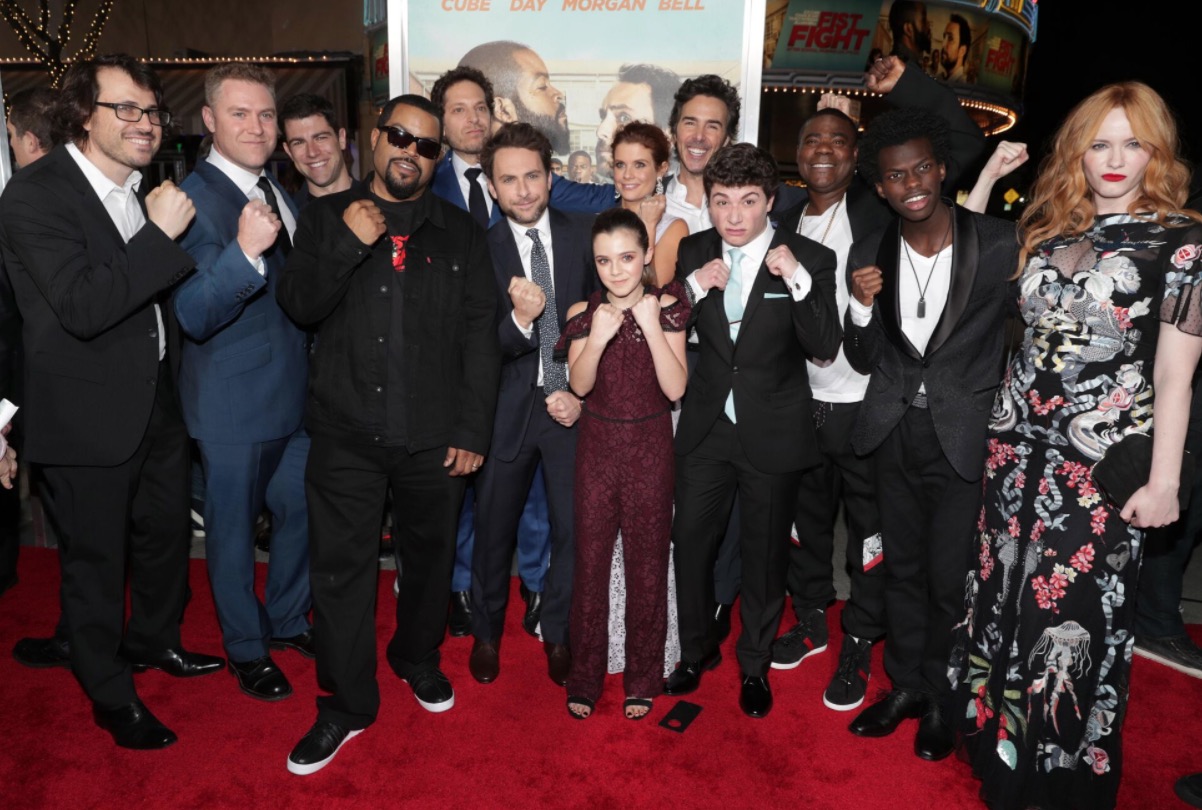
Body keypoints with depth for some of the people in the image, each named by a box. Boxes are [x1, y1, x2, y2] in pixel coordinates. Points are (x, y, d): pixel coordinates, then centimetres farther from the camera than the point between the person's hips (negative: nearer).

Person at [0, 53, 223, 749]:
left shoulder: (145, 190, 7)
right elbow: (82, 307, -29)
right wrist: (161, 234, -28)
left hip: (159, 401, 7)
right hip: (88, 416, -7)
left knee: (166, 531, 22)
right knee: (96, 557, 10)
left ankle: (155, 640, 47)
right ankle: (113, 695, 29)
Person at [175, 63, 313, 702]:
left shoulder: (276, 190, 9)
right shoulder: (194, 199, -17)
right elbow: (192, 315, -25)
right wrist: (245, 252, -39)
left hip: (295, 391, 8)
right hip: (234, 402, -7)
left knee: (299, 512, 19)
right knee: (233, 528, 10)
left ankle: (288, 620, 41)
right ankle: (246, 649, 30)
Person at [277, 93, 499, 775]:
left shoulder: (461, 231, 6)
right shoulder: (328, 217, 7)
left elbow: (480, 333, 1)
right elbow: (299, 304, -3)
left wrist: (473, 429, -5)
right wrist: (347, 244, -18)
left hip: (435, 436, 1)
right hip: (347, 431, 0)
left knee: (430, 556, 15)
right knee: (340, 566, 4)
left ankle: (418, 658, 41)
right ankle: (347, 705, 22)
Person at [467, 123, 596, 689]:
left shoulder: (585, 235, -3)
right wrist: (519, 319, -29)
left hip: (572, 405, 0)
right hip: (506, 408, 0)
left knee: (573, 527, 9)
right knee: (493, 528, 13)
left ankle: (557, 632, 34)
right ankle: (486, 632, 38)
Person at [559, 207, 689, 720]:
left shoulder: (666, 308, -6)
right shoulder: (585, 313, -3)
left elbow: (675, 389, -13)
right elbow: (579, 386, -12)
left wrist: (652, 328, -23)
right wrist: (597, 338, -28)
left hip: (650, 447, -1)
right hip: (597, 446, 1)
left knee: (647, 562, 8)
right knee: (590, 560, 7)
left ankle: (642, 677, 26)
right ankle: (585, 676, 24)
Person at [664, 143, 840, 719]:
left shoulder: (810, 258, -10)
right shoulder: (694, 252, 0)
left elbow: (825, 348, -17)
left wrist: (798, 280, -29)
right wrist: (695, 288, -16)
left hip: (772, 433, -3)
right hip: (706, 428, 3)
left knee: (764, 554, 13)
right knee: (690, 543, 13)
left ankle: (754, 665, 37)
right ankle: (697, 650, 38)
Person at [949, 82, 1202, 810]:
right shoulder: (1048, 230, 8)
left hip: (1102, 461, -4)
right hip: (1019, 444, 5)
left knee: (1074, 613, 5)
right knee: (1006, 596, 14)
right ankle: (1002, 748, 36)